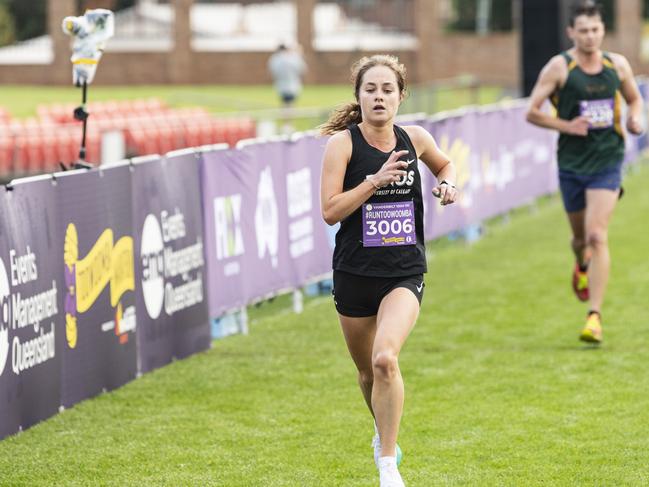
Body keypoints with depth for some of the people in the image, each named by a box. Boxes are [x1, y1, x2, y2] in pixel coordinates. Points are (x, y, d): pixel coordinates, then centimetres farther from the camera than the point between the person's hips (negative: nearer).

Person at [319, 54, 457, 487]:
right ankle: (385, 433, 48)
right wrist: (376, 180, -22)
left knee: (385, 359, -23)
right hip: (355, 273, 0)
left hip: (405, 274, 0)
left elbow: (445, 163, 25)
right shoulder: (342, 143, -8)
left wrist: (448, 184, 3)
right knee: (368, 372, 15)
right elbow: (330, 211, -15)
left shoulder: (414, 139, 2)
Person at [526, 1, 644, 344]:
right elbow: (532, 112, -4)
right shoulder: (559, 67, -6)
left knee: (598, 235, -15)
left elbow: (634, 98, 20)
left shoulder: (618, 65, 3)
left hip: (607, 162, 0)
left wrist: (634, 119, -1)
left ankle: (595, 316, -15)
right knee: (581, 237, 14)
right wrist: (566, 126, -18)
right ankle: (582, 266, 53)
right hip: (571, 163, 0)